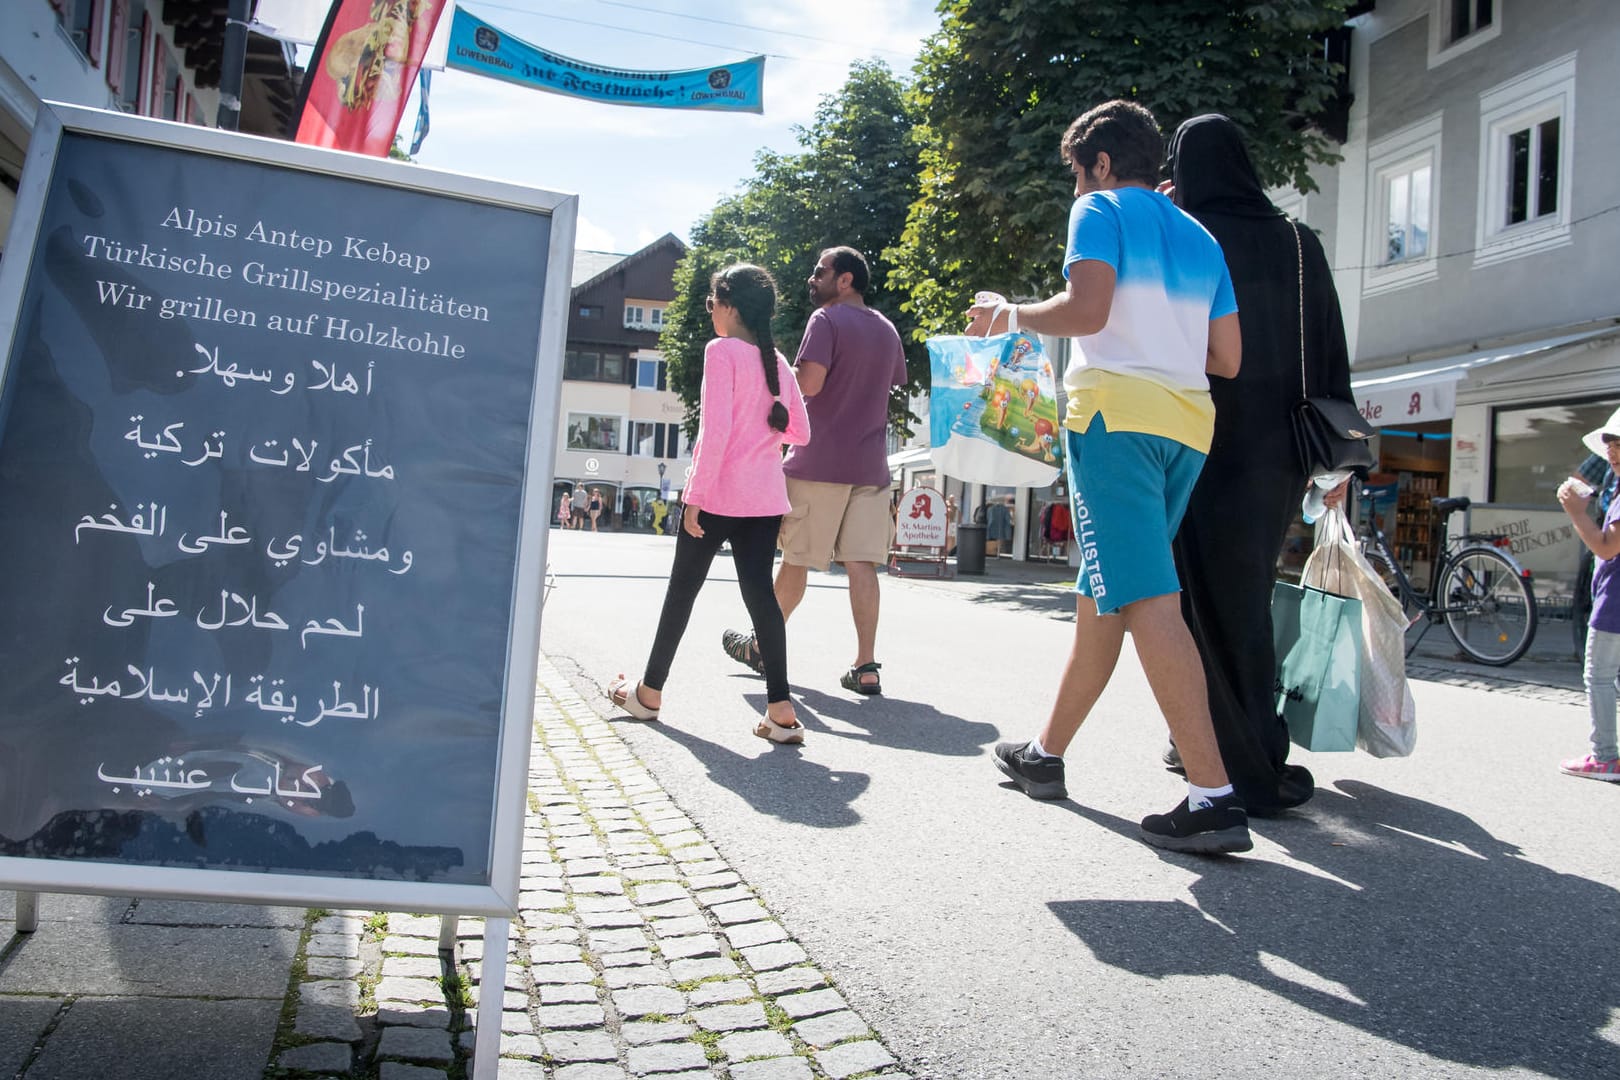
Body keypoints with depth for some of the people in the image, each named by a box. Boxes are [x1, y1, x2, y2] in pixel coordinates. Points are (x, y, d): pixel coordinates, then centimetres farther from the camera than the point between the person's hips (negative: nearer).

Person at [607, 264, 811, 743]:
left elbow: (716, 429, -16)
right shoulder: (778, 362, 11)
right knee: (760, 591, 2)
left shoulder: (721, 351, -8)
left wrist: (696, 495, -14)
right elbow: (799, 433, 11)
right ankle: (780, 709, -6)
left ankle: (649, 692, 22)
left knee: (682, 588, 8)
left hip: (719, 493, -5)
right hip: (766, 497, 6)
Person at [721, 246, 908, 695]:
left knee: (795, 557, 6)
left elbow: (809, 382, -18)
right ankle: (866, 665, -5)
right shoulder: (888, 330, 16)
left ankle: (763, 645, 21)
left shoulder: (826, 319, -7)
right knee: (861, 562, 0)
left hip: (820, 461, -6)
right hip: (871, 465, 6)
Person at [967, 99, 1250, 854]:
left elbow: (1087, 309, -14)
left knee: (1147, 601, -13)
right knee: (1101, 595, 14)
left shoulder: (1100, 209, 4)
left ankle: (1214, 796, -19)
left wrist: (1011, 316, 3)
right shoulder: (1199, 238, 24)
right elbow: (1227, 359, 17)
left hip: (1117, 410, -8)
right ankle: (1046, 755, 26)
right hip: (1188, 424, 8)